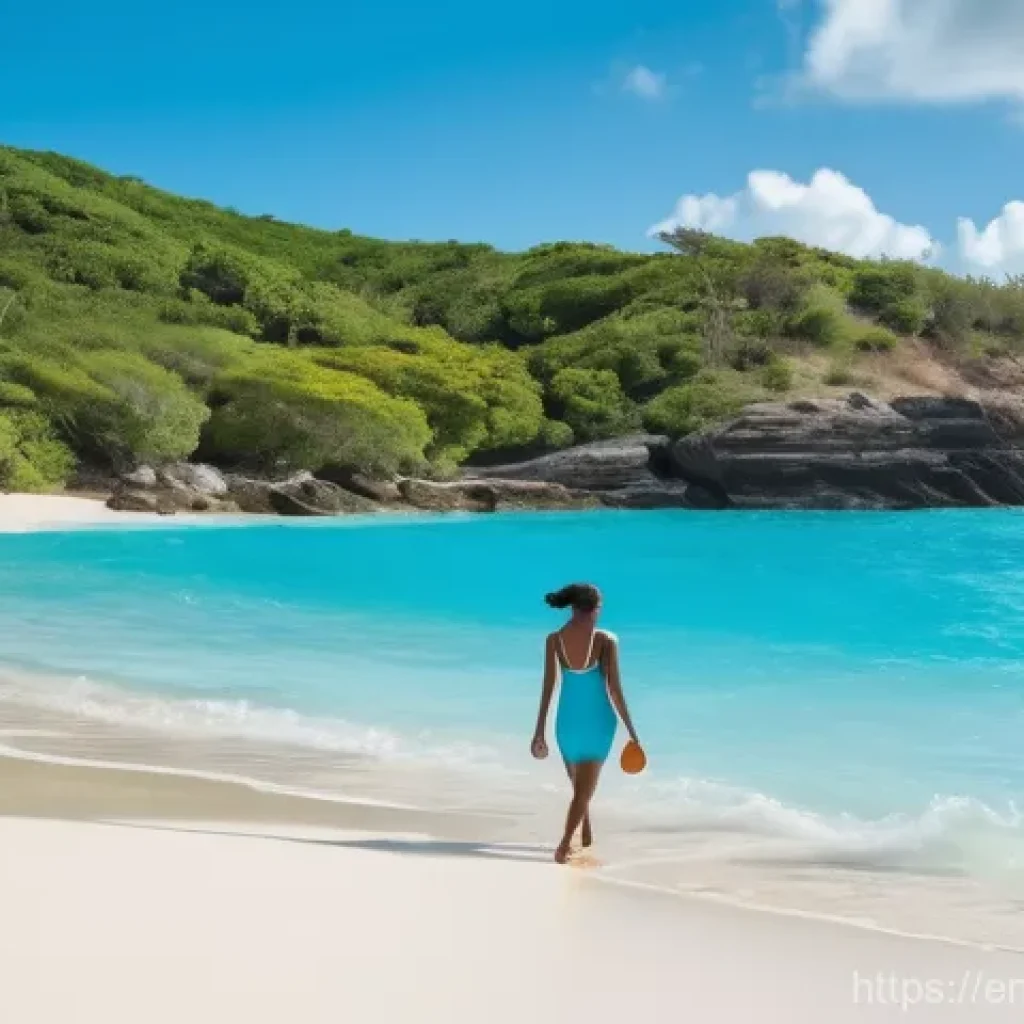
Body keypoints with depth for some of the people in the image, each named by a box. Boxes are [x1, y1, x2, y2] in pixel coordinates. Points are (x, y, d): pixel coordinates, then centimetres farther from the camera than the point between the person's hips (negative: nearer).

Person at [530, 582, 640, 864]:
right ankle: (564, 845, -12)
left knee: (580, 785, 23)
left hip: (568, 720, 3)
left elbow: (548, 688, -4)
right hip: (598, 721, -2)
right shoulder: (607, 641, -11)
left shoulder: (553, 640, -6)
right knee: (584, 789, 4)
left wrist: (540, 731, 3)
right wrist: (631, 730, -5)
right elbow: (614, 689, -12)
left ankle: (587, 838, 37)